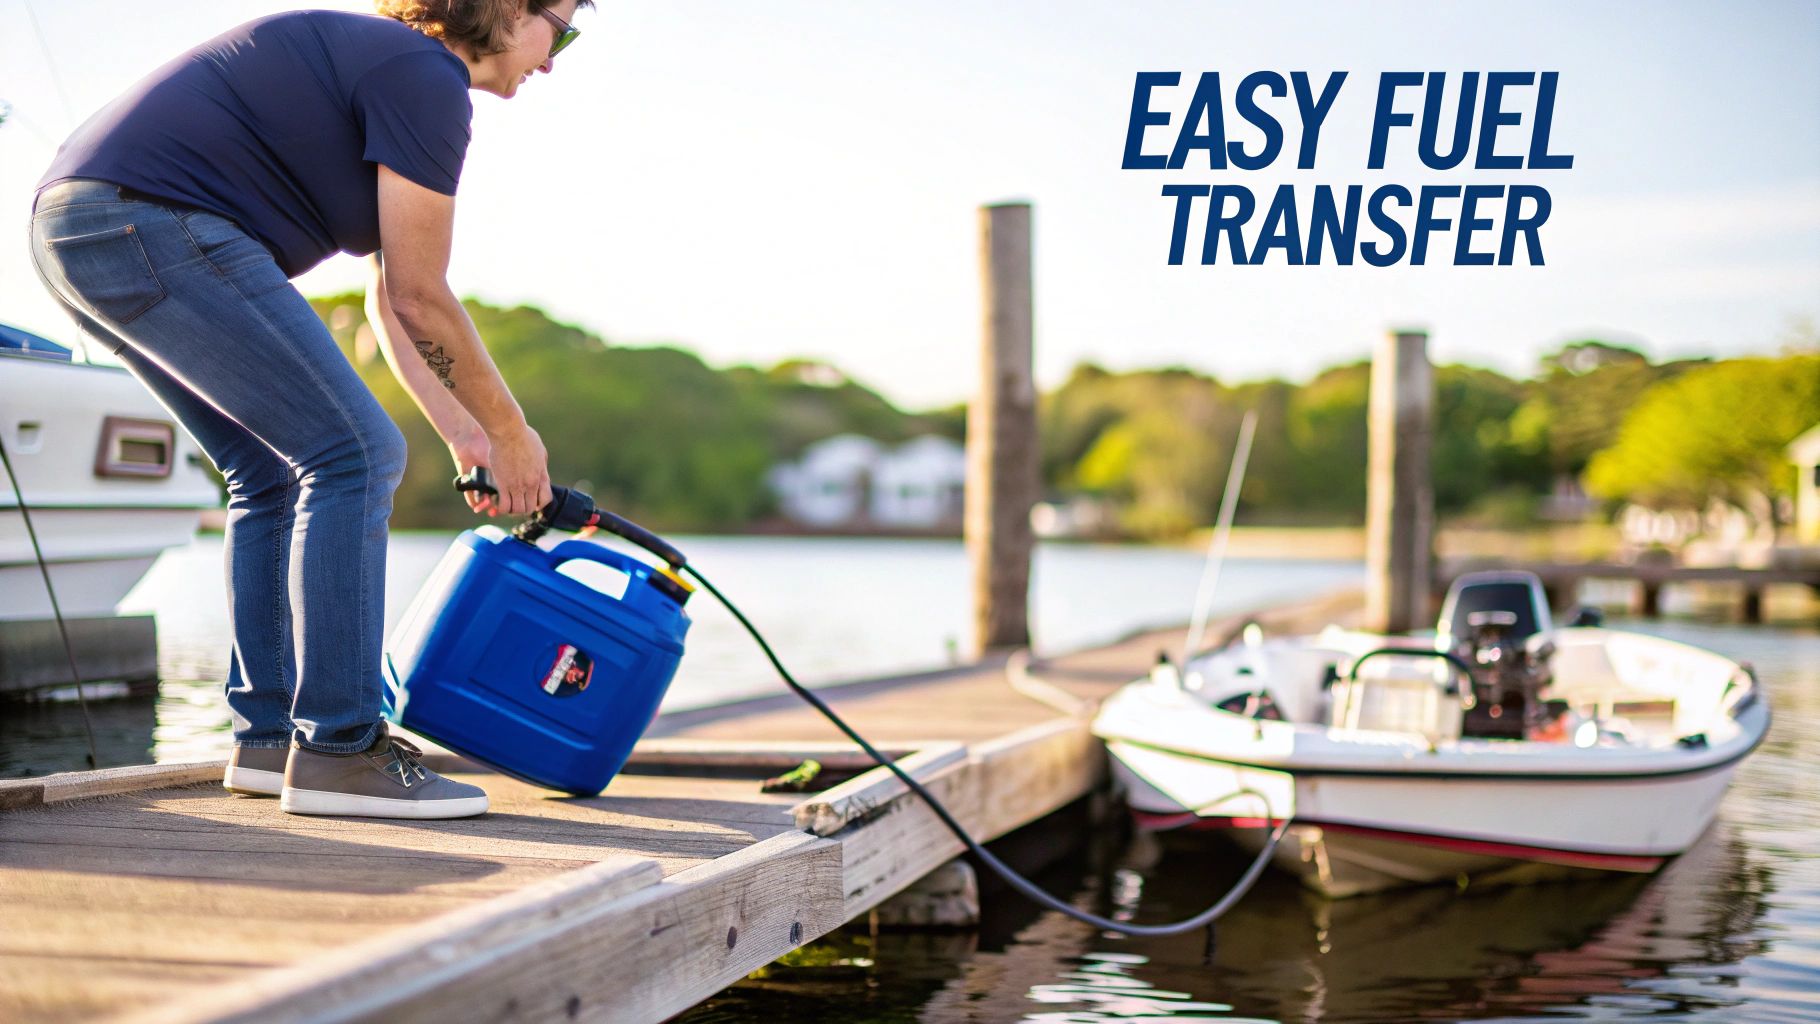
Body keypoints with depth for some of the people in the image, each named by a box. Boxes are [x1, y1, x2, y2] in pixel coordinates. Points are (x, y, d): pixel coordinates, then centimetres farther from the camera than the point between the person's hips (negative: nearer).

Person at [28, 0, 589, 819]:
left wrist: (463, 434, 24)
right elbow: (420, 300, -7)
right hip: (154, 223, -11)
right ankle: (335, 750, -7)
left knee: (274, 475, 16)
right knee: (353, 455, -9)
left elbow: (389, 303, 25)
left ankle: (268, 737, 18)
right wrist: (509, 433, 5)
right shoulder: (427, 77, -8)